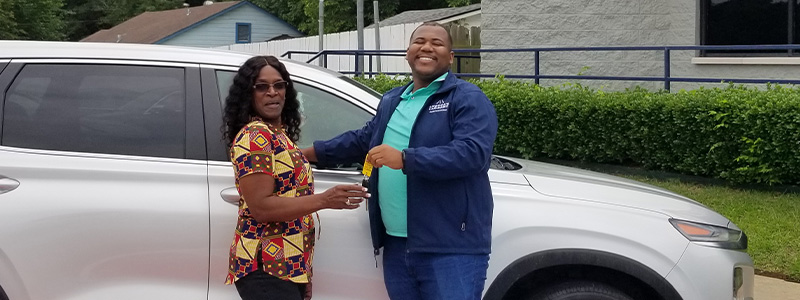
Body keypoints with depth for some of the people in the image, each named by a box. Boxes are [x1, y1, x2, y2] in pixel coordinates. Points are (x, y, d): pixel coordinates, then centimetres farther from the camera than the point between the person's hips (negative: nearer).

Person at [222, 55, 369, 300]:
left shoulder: (279, 135, 16)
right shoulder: (255, 136, -12)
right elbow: (260, 207, -20)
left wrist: (303, 272, 20)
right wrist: (324, 200, -24)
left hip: (287, 267, 9)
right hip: (267, 269, -9)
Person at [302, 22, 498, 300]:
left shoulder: (468, 99, -6)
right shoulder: (391, 101, 20)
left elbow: (473, 152, -21)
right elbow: (362, 139, 35)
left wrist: (405, 159, -26)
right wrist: (309, 153, 34)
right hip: (397, 245, 7)